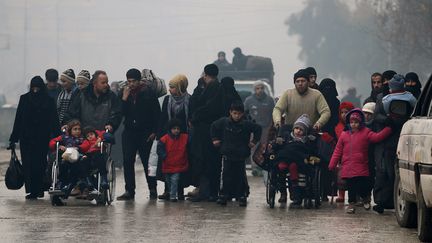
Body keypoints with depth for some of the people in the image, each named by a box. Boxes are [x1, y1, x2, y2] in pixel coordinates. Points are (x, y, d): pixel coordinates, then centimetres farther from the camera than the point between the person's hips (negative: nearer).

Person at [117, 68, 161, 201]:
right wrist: (124, 99, -11)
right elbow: (121, 113, 1)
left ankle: (152, 189, 11)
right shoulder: (124, 93, 8)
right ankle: (129, 191, 0)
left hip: (145, 133, -4)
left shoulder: (148, 93, -3)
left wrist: (154, 131, -7)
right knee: (128, 161, -3)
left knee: (147, 161, 0)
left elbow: (157, 114, -2)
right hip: (129, 132, 4)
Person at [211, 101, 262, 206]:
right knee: (225, 175, -3)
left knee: (240, 176, 2)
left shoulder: (246, 124, -5)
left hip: (241, 155, -1)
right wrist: (215, 139, 13)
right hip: (227, 154, 1)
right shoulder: (224, 122, 0)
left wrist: (254, 141, 2)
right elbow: (214, 126, 16)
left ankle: (242, 196, 9)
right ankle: (223, 195, 1)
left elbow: (258, 129, 6)